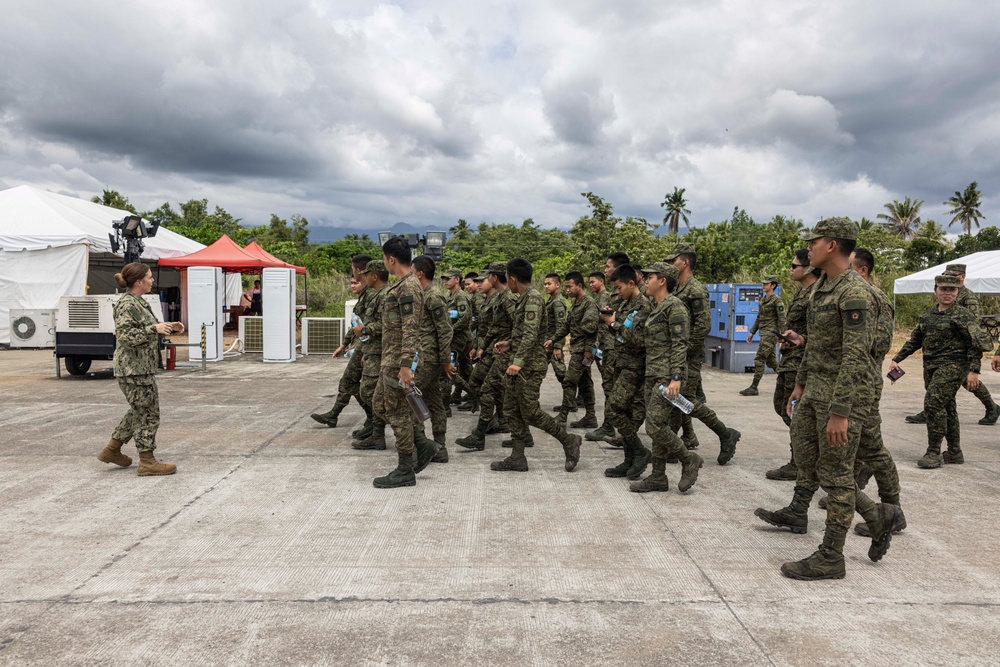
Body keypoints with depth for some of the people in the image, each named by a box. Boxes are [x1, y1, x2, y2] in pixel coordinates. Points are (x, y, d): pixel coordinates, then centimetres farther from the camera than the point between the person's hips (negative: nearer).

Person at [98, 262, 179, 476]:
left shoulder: (138, 302, 14)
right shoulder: (127, 304, -16)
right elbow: (126, 335, -24)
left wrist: (169, 328, 13)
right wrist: (155, 329, -24)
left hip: (142, 368, 10)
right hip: (133, 370, -10)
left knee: (139, 411, 20)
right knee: (147, 414, -3)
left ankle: (112, 449, 30)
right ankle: (147, 462, 5)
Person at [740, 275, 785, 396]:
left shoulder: (777, 300, -8)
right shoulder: (763, 300, 15)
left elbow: (781, 319, -13)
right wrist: (752, 332, 18)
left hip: (771, 333, -9)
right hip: (764, 333, 9)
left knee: (759, 359, -10)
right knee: (770, 360, 14)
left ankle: (753, 388, -8)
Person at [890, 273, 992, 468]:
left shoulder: (963, 316, -5)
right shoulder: (927, 315, 13)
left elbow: (976, 344, -8)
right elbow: (914, 341, 19)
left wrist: (974, 370, -16)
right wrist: (897, 359, 12)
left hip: (953, 366, -7)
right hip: (931, 367, 7)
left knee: (933, 403, -17)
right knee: (946, 407, 13)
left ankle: (933, 453, -10)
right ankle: (954, 452, 23)